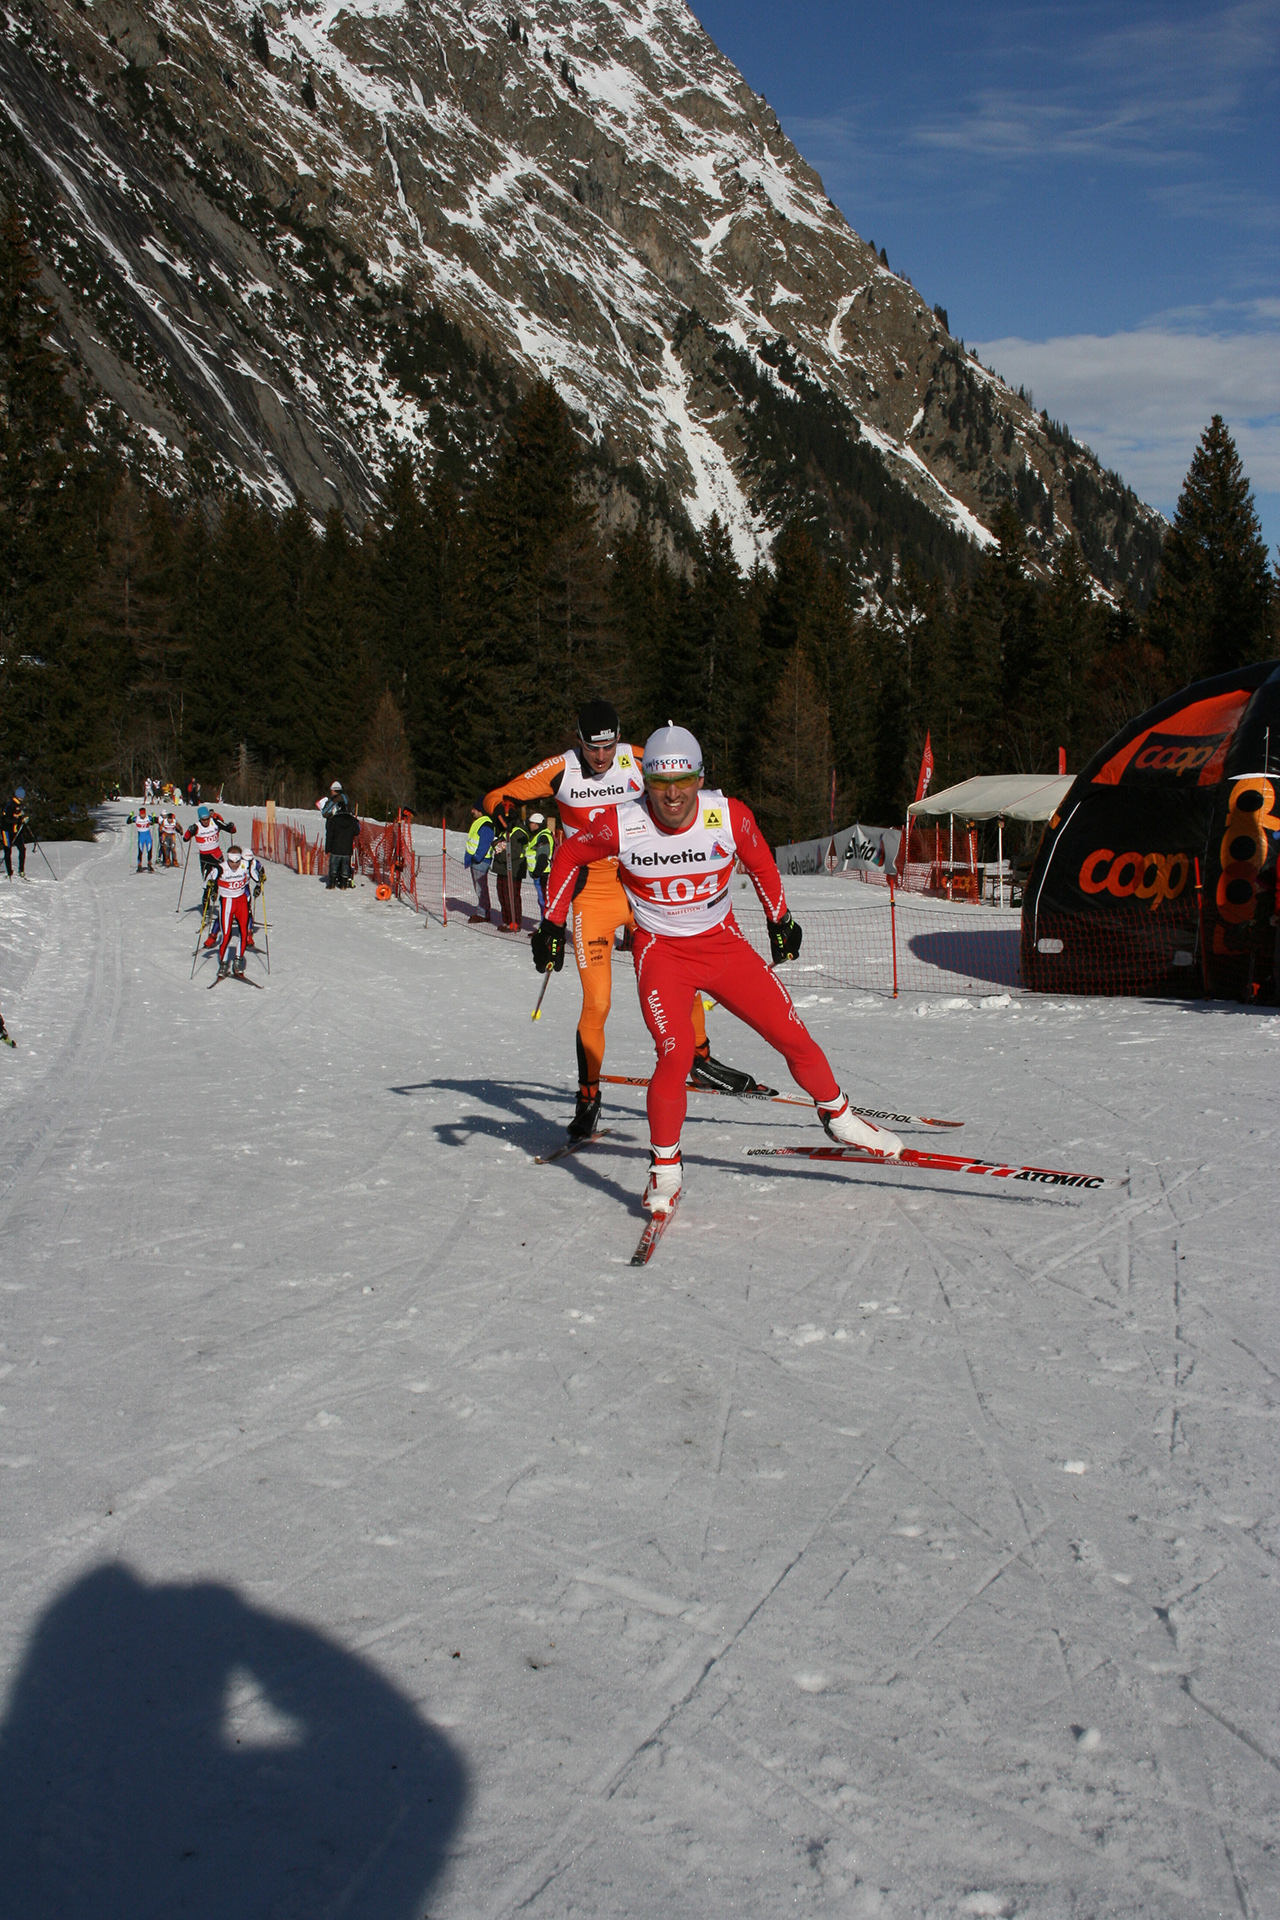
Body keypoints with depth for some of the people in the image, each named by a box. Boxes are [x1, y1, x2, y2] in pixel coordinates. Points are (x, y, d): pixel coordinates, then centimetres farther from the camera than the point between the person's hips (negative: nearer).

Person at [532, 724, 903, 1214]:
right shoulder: (622, 827, -18)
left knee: (793, 1037, 0)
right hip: (662, 952, -2)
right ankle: (665, 1165, -1)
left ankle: (839, 1117, 27)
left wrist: (780, 922, 18)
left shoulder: (730, 817, -15)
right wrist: (552, 925, 4)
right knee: (675, 1055, -22)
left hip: (725, 944, 2)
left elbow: (761, 865, 7)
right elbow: (568, 855, 2)